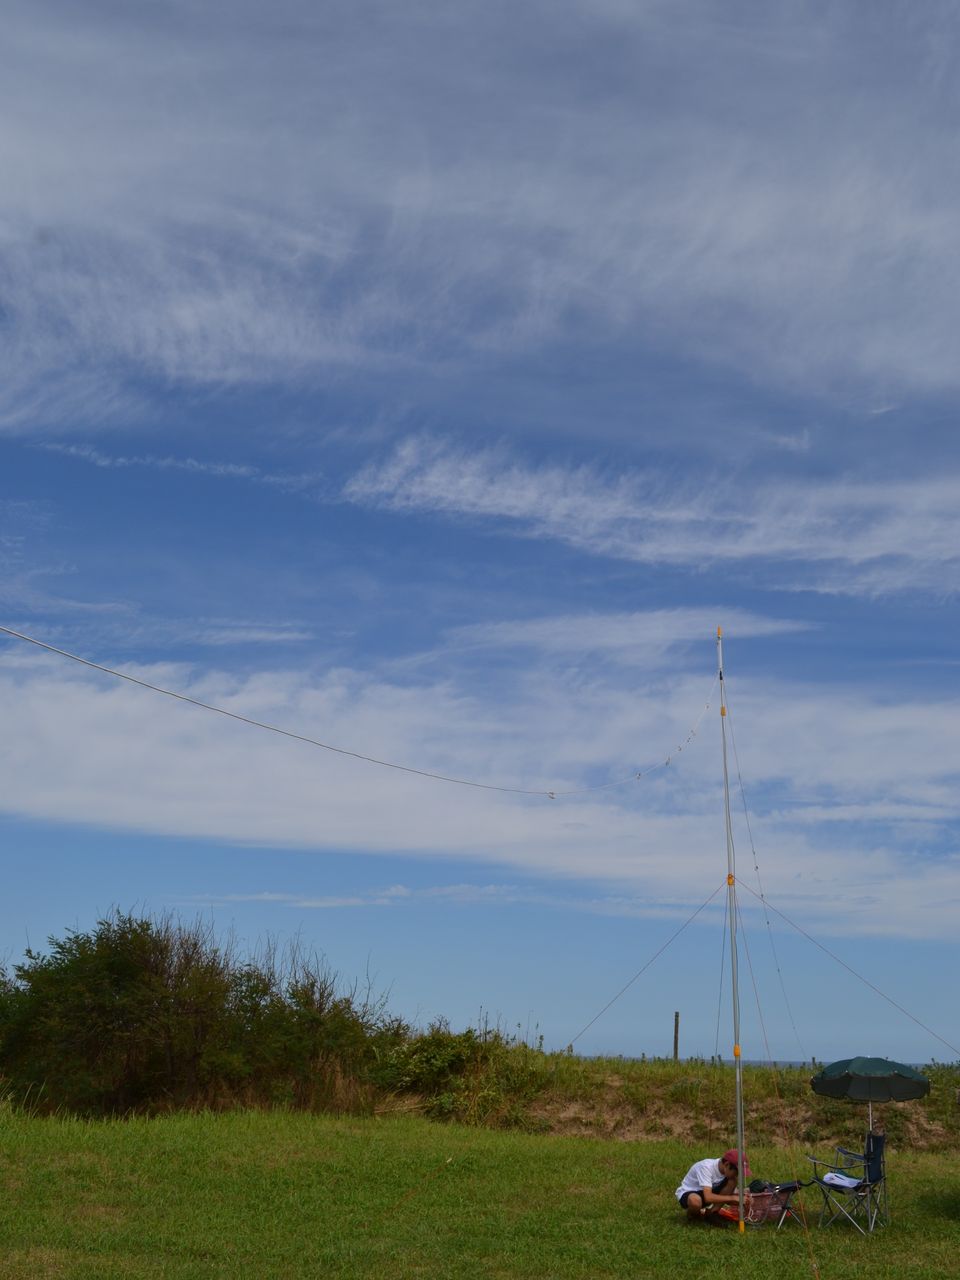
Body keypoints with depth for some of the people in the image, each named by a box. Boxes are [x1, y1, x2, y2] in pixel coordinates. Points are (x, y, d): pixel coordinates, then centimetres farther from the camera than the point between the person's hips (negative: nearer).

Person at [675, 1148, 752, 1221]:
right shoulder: (706, 1167, -33)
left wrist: (742, 1196, -29)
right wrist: (733, 1198, -41)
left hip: (706, 1192, 6)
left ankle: (712, 1212, -7)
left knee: (733, 1181, -16)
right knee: (695, 1201, -43)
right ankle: (692, 1213, -6)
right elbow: (708, 1197, -42)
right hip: (687, 1193, -6)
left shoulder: (728, 1170, -12)